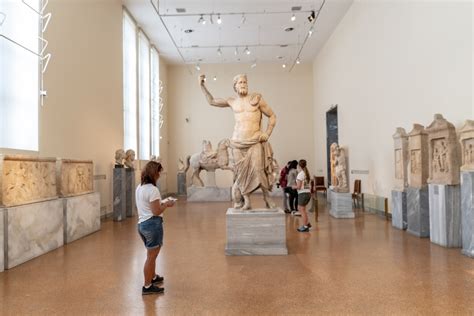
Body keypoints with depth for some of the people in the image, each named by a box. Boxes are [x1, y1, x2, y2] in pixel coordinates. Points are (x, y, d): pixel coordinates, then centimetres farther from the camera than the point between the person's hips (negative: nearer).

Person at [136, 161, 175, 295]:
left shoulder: (139, 187, 10)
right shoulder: (152, 189, -20)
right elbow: (156, 212, -22)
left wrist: (161, 203, 12)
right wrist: (166, 204, -7)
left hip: (142, 224, 10)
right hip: (152, 224, -10)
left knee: (152, 254, 26)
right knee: (151, 256, 3)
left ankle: (153, 277, 43)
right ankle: (147, 286, 14)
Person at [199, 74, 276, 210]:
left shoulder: (256, 98, 5)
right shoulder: (232, 102, 12)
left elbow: (272, 116, 8)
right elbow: (212, 101, 24)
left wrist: (267, 133, -4)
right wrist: (202, 86, 17)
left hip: (256, 142, -2)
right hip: (238, 143, 3)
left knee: (258, 170, -16)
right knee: (241, 173, 0)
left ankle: (267, 197, 0)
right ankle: (246, 202, 9)